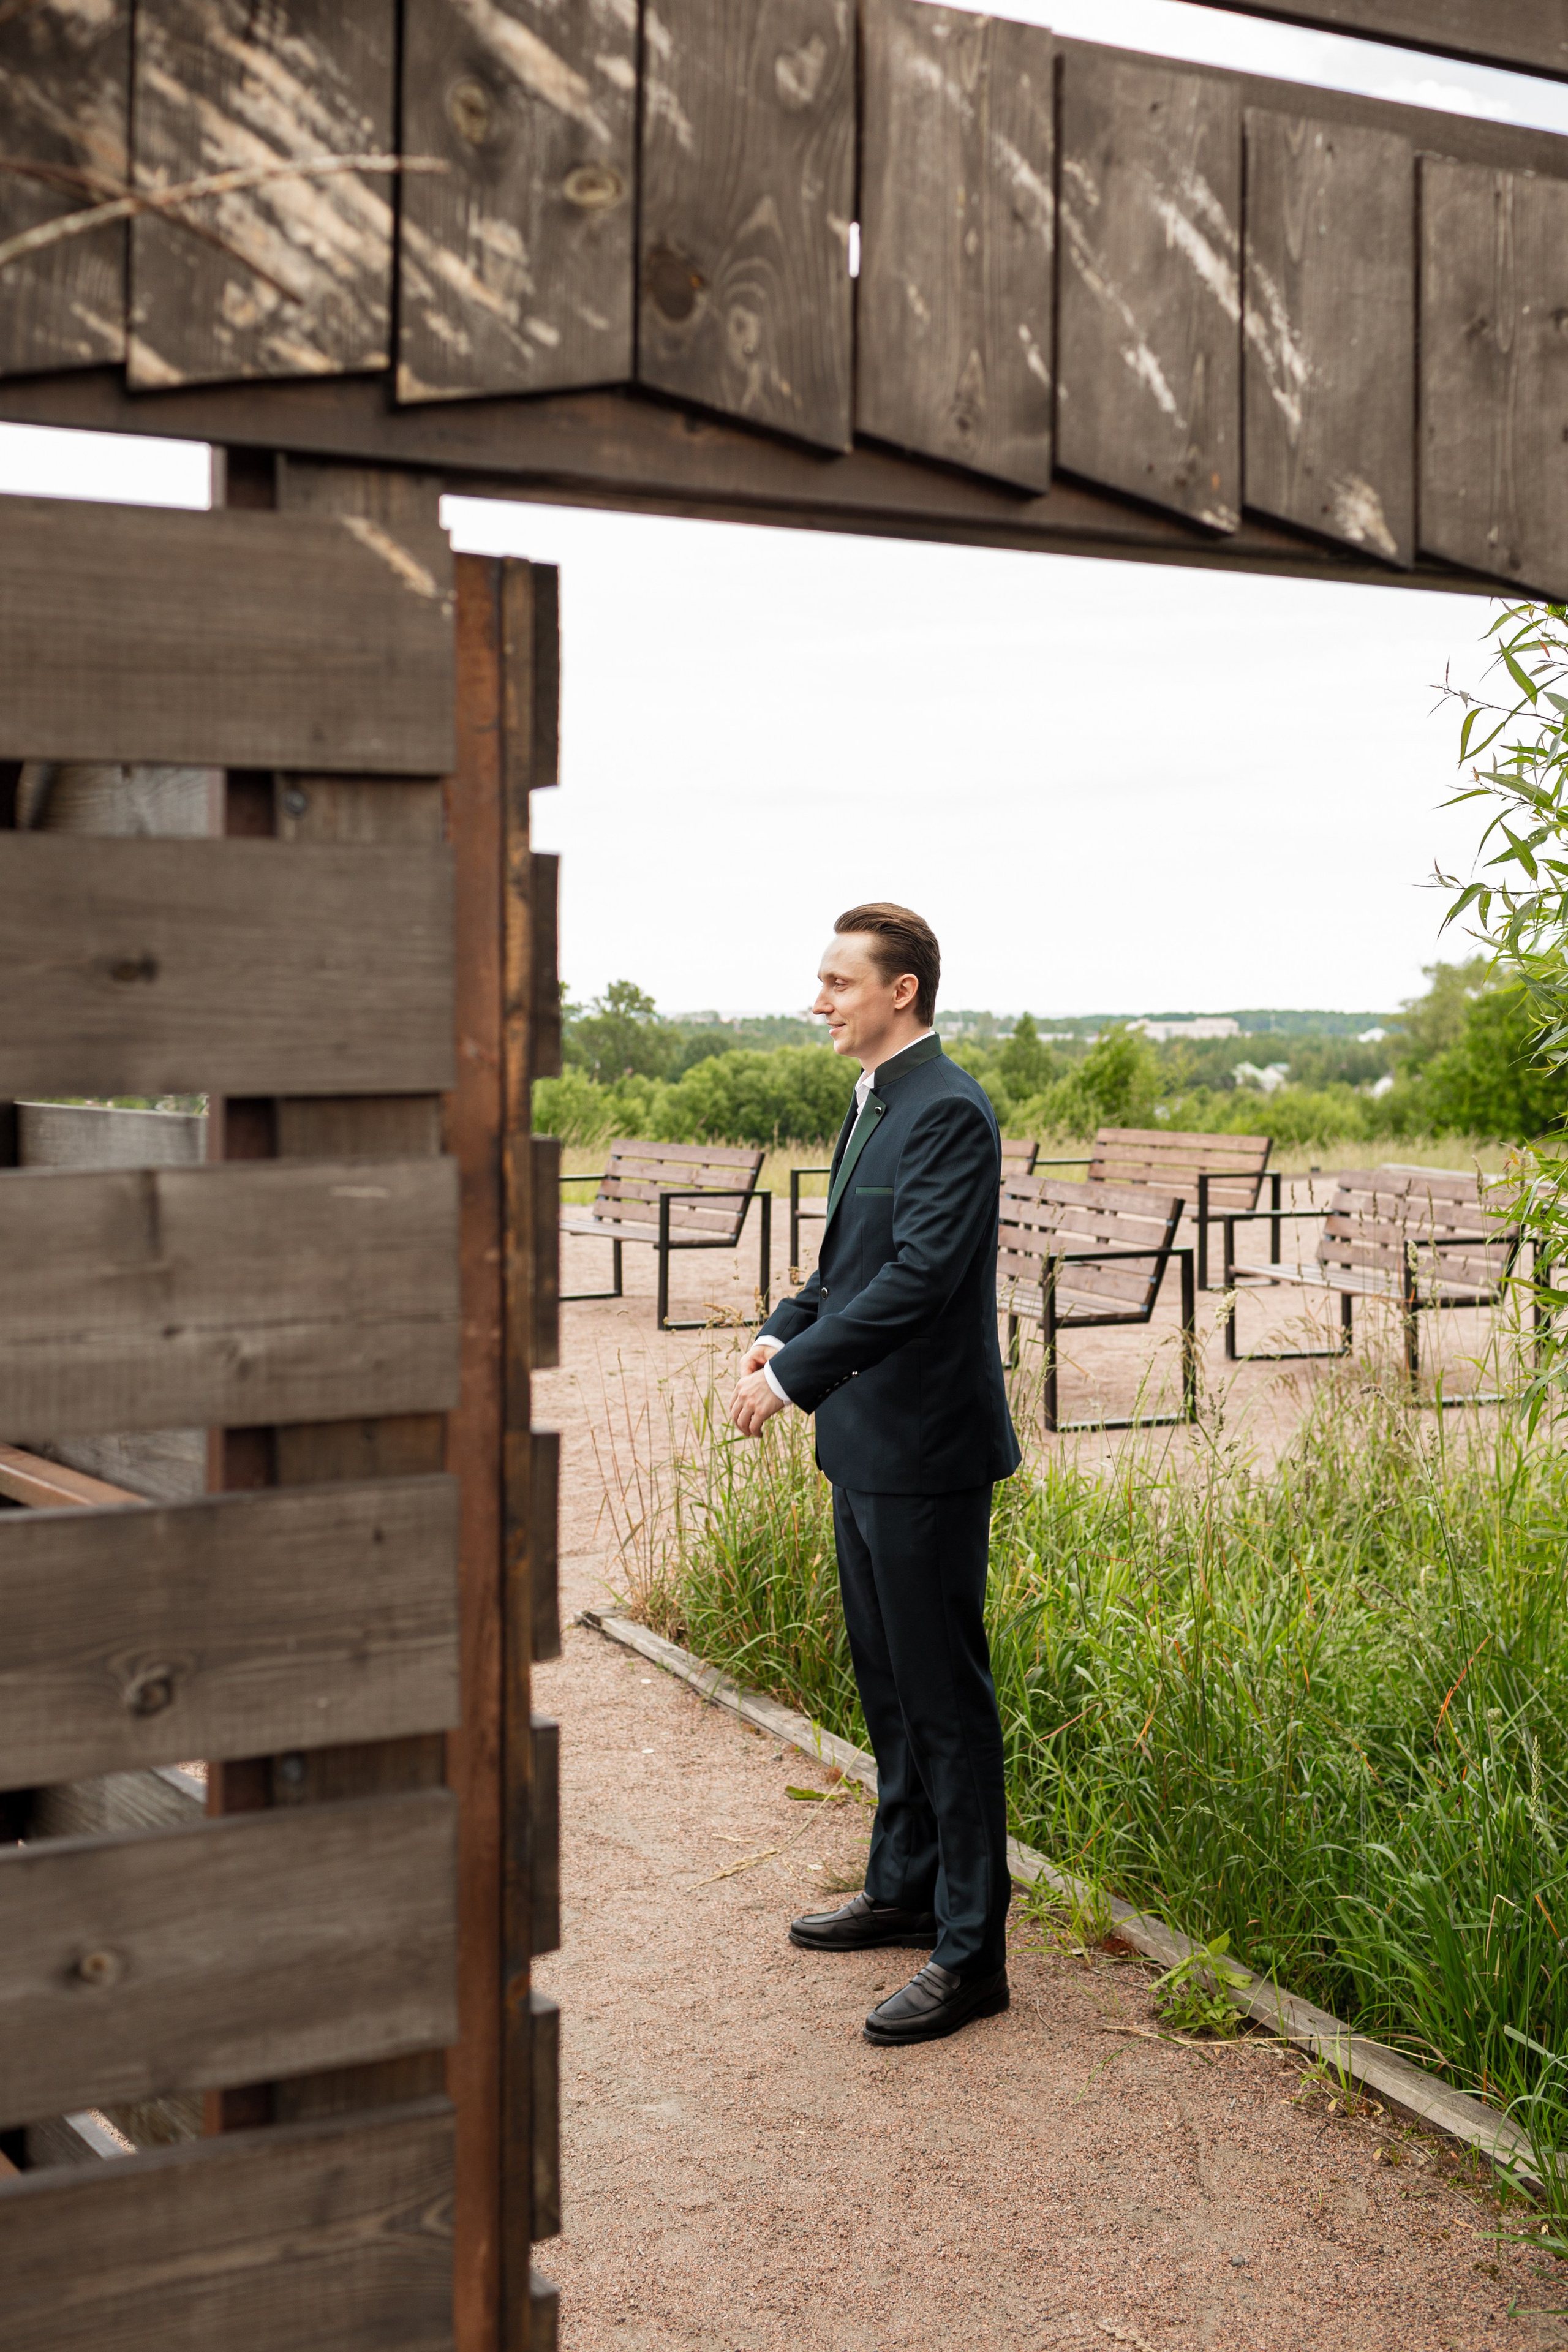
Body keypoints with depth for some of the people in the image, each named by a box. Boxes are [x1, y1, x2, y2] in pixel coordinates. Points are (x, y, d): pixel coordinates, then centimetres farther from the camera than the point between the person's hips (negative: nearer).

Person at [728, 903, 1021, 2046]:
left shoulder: (949, 1112, -18)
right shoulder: (875, 1102, 13)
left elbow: (917, 1276, -25)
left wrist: (796, 1374, -21)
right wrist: (786, 1331, 6)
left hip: (925, 1448, -10)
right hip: (868, 1441, 10)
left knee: (946, 1696, -3)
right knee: (889, 1683, 20)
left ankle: (971, 1953, 7)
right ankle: (906, 1891, 35)